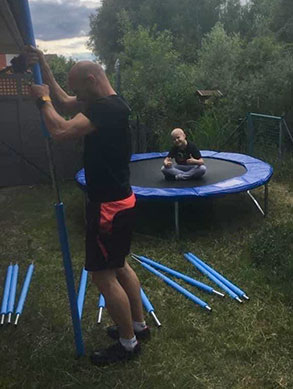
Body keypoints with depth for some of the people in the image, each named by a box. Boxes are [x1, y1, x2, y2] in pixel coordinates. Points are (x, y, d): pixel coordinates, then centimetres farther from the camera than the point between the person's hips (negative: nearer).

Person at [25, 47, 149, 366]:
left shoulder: (108, 109, -22)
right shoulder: (104, 104, 9)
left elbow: (60, 130, -31)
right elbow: (65, 102, 23)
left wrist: (43, 99, -13)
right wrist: (44, 67, 16)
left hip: (109, 206, -10)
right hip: (118, 200, 10)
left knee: (103, 274, 2)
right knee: (118, 266, 21)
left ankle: (128, 343, 19)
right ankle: (138, 325, 37)